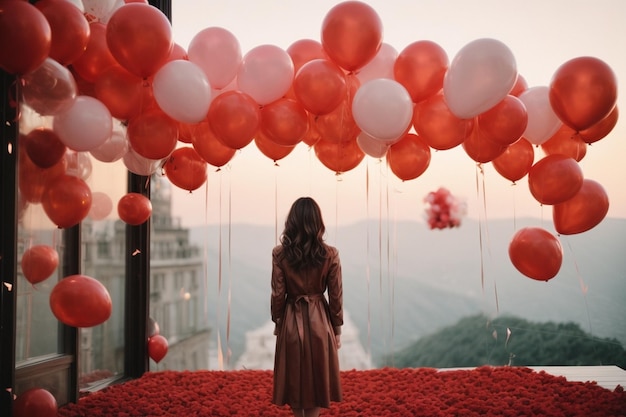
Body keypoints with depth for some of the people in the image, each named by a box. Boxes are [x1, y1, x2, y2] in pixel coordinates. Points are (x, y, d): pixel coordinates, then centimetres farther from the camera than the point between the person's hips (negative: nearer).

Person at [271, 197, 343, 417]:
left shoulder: (280, 253, -10)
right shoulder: (330, 254, -10)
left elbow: (278, 294, -5)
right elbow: (335, 296, -5)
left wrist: (277, 322, 9)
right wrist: (337, 329, 6)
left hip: (291, 322, 0)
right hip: (319, 322, 0)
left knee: (294, 379, 16)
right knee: (317, 379, 12)